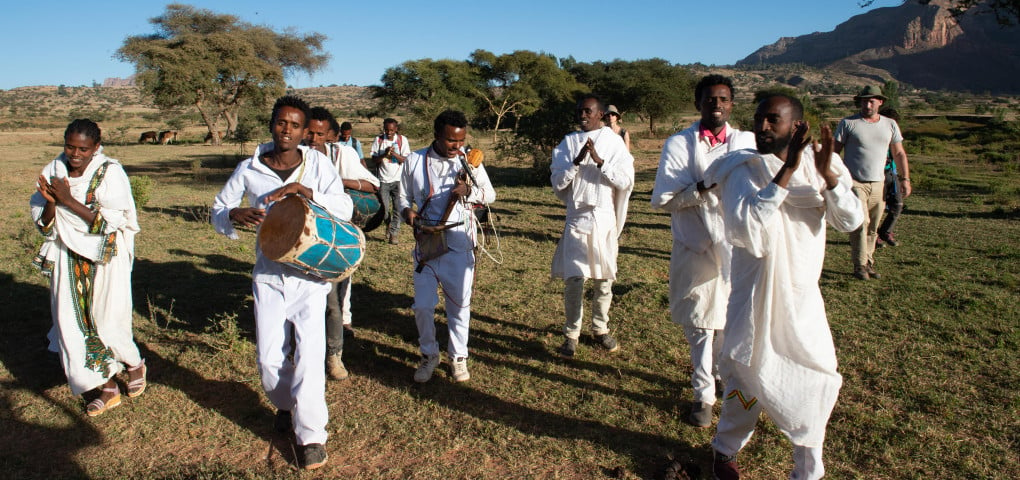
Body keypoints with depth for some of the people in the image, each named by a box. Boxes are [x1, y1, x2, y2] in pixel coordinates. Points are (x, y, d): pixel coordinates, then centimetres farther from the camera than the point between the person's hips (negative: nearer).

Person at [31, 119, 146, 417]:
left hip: (105, 261, -4)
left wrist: (69, 200, -22)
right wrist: (51, 202, -19)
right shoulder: (53, 172, 0)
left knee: (108, 321, 0)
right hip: (68, 261, 4)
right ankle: (107, 387, 17)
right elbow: (43, 224, 1)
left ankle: (135, 364, 31)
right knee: (74, 323, 3)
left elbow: (109, 222, -17)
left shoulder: (110, 172, -11)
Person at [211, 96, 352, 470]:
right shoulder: (249, 169, 0)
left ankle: (311, 435, 6)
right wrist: (235, 215, -15)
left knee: (309, 352, -9)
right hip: (268, 276, 2)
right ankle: (286, 404, 38)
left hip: (310, 275, -2)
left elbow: (345, 208, -13)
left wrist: (308, 192, -29)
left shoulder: (317, 163, -4)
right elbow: (218, 210, 9)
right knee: (269, 358, 6)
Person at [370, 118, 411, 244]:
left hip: (398, 179, -1)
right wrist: (384, 154, -18)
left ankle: (393, 233, 4)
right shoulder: (378, 140, 1)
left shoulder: (402, 140, -2)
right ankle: (389, 224, 32)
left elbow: (406, 160, -7)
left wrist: (394, 153, -23)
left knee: (397, 208, -4)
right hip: (383, 180, 1)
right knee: (384, 207, 4)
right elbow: (374, 161, 0)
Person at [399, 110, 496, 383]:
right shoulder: (415, 161, 1)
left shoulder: (469, 160, 1)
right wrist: (407, 211, -12)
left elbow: (490, 195, 3)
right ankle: (429, 355, 26)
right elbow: (403, 197, 10)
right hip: (426, 243, 0)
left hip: (459, 245, 0)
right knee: (422, 306, 2)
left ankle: (458, 356, 29)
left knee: (459, 304, 9)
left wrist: (469, 191, -17)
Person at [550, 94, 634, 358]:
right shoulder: (567, 143, 5)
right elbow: (557, 182, -1)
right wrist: (577, 161, -15)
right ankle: (571, 335, 7)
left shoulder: (614, 142, 1)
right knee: (573, 279, -5)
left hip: (605, 219, 0)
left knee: (604, 279, 9)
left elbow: (627, 181, -7)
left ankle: (601, 329, 26)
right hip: (576, 219, 0)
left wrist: (600, 161, -18)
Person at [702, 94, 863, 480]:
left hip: (804, 296, 4)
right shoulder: (743, 171, -13)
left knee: (817, 382, 11)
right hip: (757, 295, -4)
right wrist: (785, 173, -31)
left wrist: (828, 174, -23)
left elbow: (850, 221, -9)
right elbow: (745, 229, -29)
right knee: (749, 380, 9)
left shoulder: (817, 166, 0)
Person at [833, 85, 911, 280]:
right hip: (854, 182, -4)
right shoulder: (848, 123, 1)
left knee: (873, 228, 6)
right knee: (860, 222, -14)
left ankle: (868, 264, 17)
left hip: (878, 184, 4)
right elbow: (835, 151, 1)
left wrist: (905, 178, 8)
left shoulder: (890, 125, 12)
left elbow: (899, 153, 16)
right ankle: (859, 266, -7)